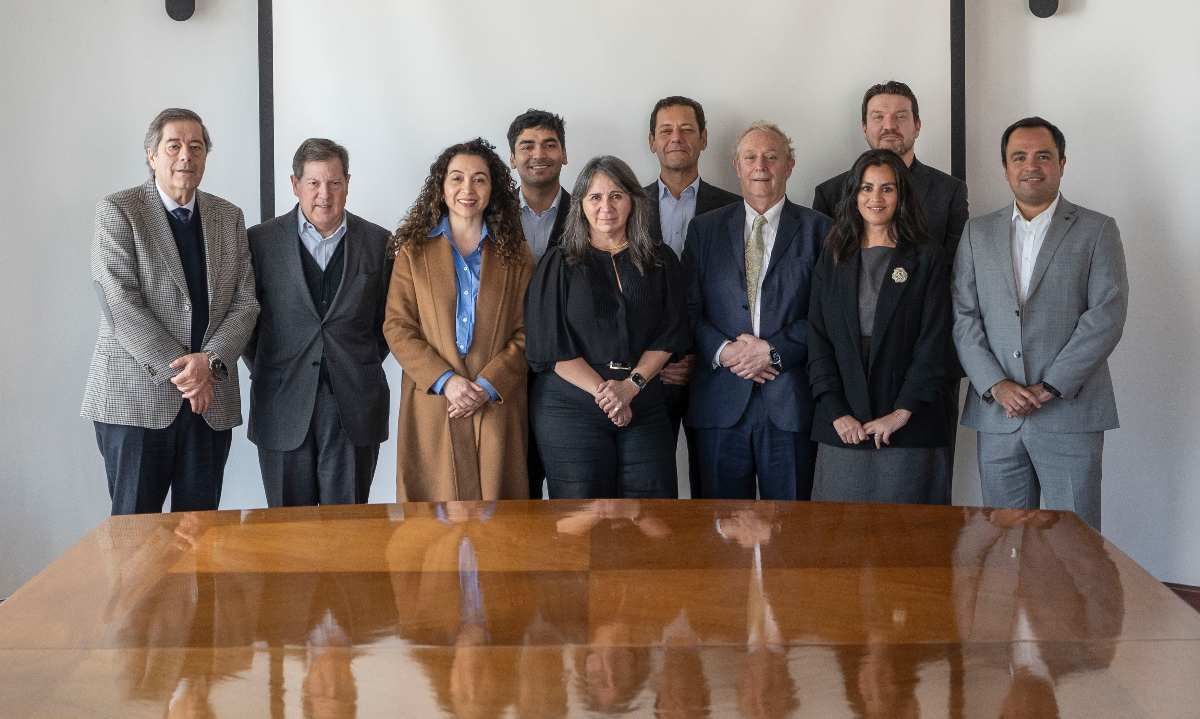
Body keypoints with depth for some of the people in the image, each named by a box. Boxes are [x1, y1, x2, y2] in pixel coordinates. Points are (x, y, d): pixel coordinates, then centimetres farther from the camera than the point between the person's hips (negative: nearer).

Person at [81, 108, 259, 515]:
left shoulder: (229, 218, 12)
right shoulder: (118, 211, -2)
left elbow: (245, 301, 6)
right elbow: (121, 304, -11)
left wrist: (211, 362, -11)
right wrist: (179, 371, -15)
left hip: (212, 399, 4)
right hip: (135, 396, -4)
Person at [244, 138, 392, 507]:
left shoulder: (378, 242, 5)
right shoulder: (261, 240, 2)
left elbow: (388, 318, 13)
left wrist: (362, 367, 6)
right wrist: (264, 372, 4)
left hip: (355, 407, 1)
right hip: (284, 406, 0)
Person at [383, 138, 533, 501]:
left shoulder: (514, 253, 8)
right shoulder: (414, 250, 6)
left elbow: (525, 332, 3)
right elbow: (397, 328, 0)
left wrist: (488, 386, -11)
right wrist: (445, 381, -13)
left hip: (497, 406, 1)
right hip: (432, 402, -1)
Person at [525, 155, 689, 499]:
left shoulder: (660, 262, 9)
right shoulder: (559, 264, 3)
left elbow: (669, 335, 4)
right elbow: (552, 346, -3)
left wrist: (630, 386, -11)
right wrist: (602, 392, -13)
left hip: (644, 407, 2)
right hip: (571, 409, -2)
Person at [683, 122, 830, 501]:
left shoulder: (817, 229, 6)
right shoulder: (705, 228, 12)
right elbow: (689, 308, 6)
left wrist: (775, 350, -12)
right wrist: (723, 351, -11)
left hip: (790, 402, -1)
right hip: (720, 400, 1)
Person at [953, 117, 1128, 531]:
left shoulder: (1097, 231, 4)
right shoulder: (978, 233, 13)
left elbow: (1106, 316, -6)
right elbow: (963, 317, 6)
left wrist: (1050, 387, -13)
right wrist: (996, 385, -9)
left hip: (1070, 413, -3)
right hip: (997, 417, 3)